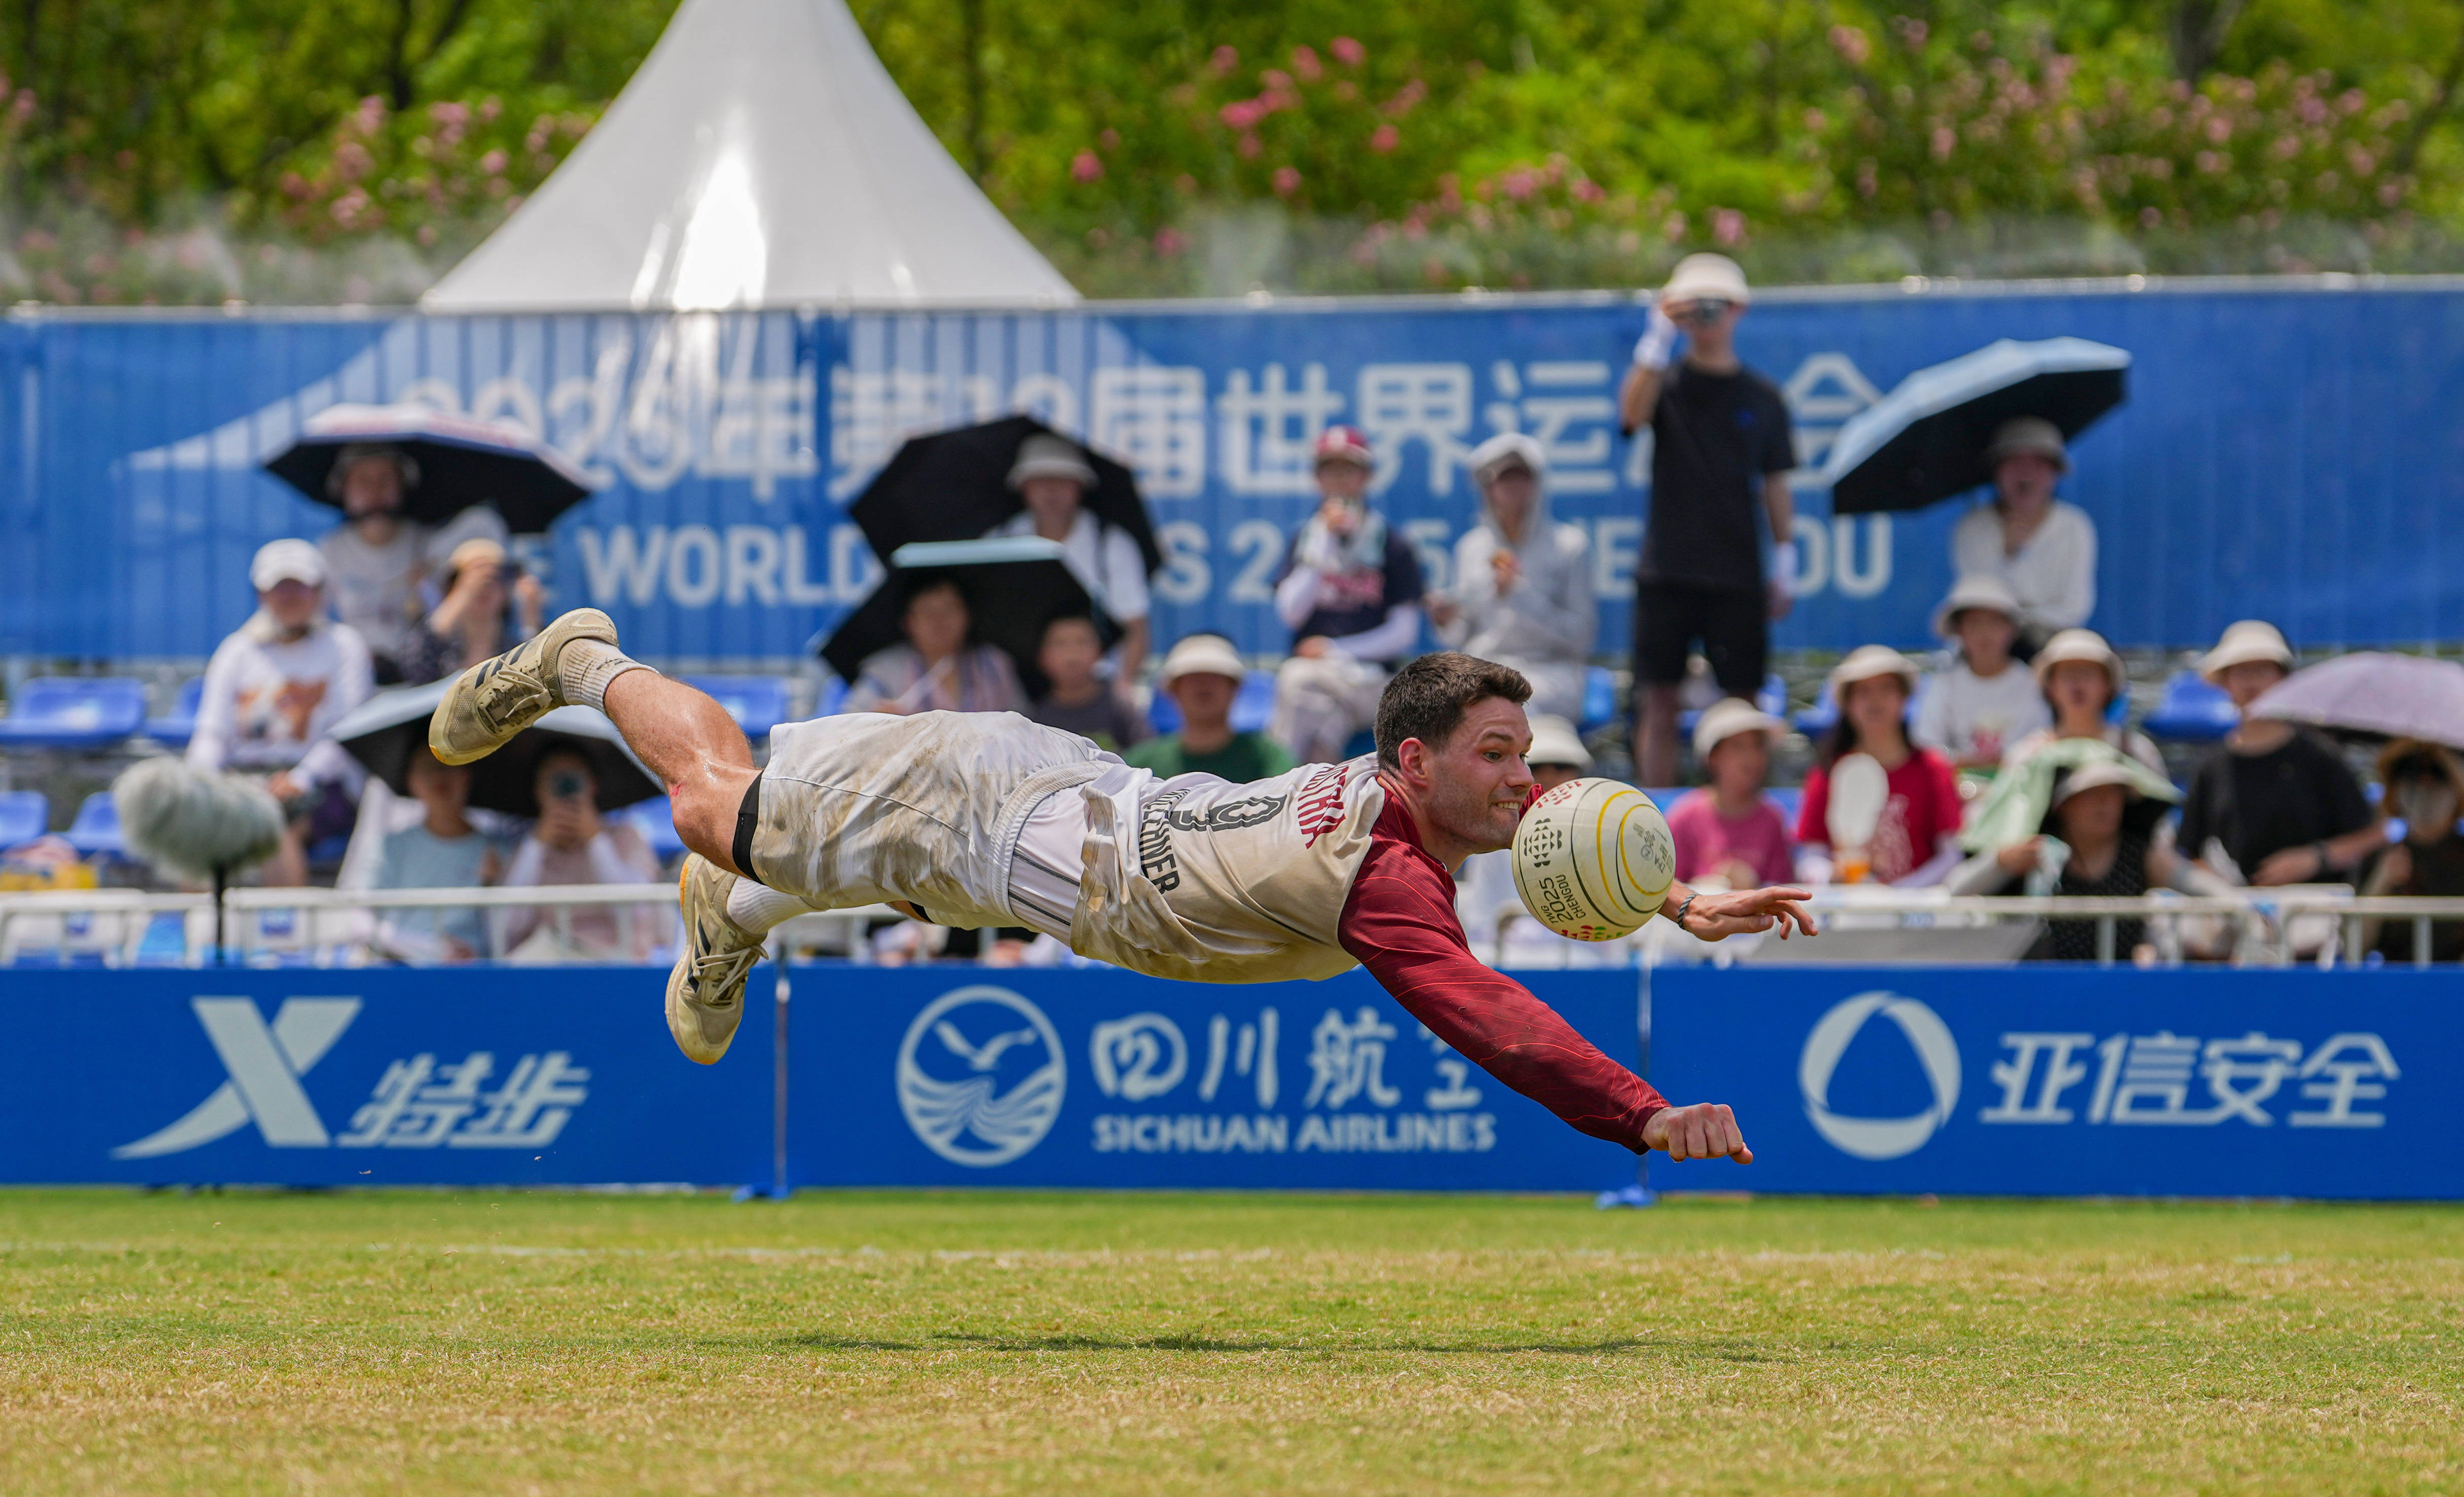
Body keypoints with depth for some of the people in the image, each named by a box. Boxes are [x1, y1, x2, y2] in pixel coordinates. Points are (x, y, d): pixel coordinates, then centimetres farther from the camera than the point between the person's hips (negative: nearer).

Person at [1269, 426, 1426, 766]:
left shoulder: (1392, 546, 5)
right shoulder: (1305, 539, 14)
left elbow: (1404, 633, 2)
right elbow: (1291, 612, 0)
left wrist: (1337, 650, -8)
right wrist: (1325, 542, -4)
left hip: (1367, 677, -2)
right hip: (1308, 667, 2)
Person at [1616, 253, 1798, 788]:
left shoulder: (1762, 397, 8)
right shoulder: (1666, 382, 4)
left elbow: (1776, 485, 10)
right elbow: (1633, 415, -19)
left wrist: (1784, 566, 4)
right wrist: (1659, 338, -26)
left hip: (1736, 576, 1)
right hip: (1667, 572, -1)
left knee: (1741, 701, 1)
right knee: (1660, 702, -1)